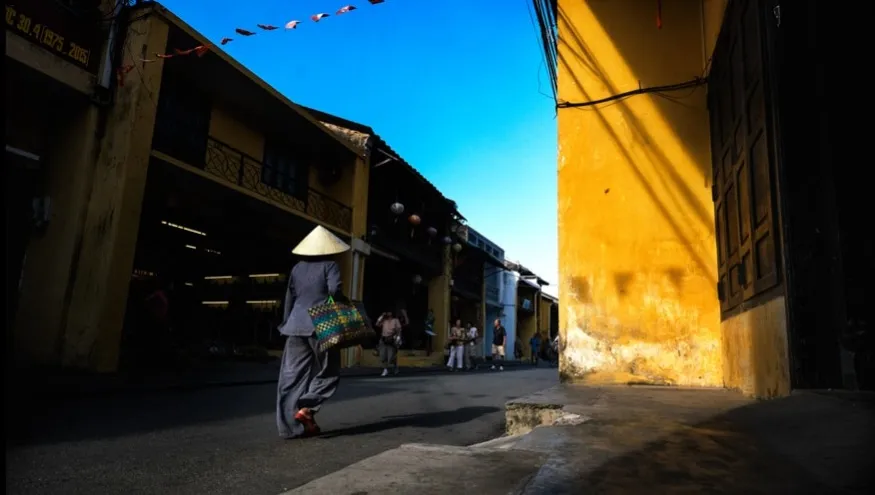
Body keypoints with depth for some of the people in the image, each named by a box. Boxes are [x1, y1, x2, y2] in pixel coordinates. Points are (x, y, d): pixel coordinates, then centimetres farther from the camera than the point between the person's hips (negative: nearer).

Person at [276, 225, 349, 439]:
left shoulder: (297, 268, 15)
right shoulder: (330, 265, -1)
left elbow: (289, 299, 16)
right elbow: (334, 290, -17)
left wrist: (286, 324, 23)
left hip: (296, 326, 5)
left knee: (293, 375, 6)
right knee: (328, 371, 8)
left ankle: (290, 424, 5)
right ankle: (306, 407, -11)